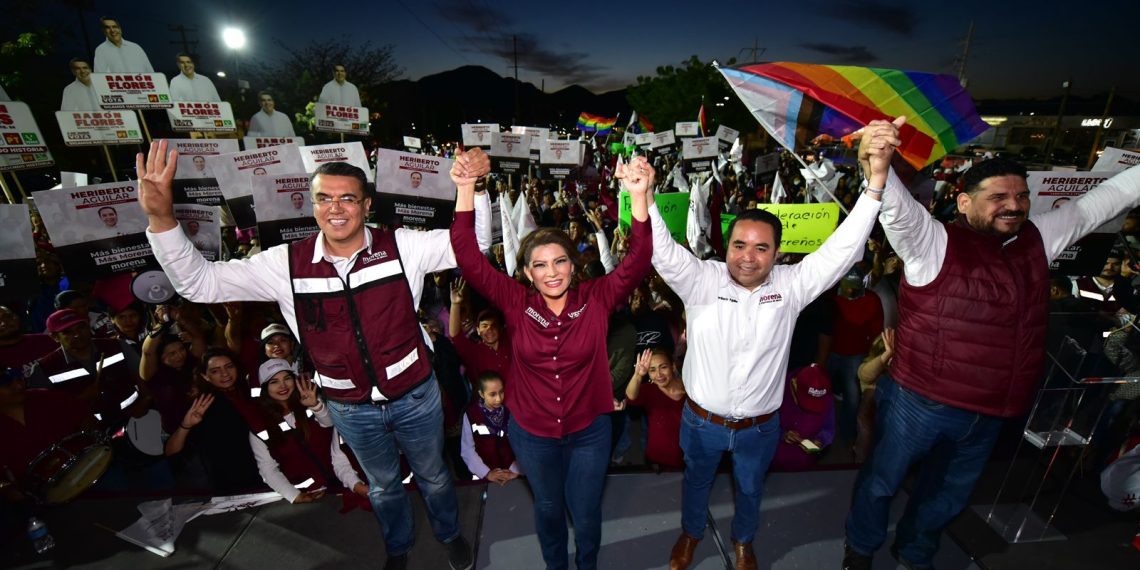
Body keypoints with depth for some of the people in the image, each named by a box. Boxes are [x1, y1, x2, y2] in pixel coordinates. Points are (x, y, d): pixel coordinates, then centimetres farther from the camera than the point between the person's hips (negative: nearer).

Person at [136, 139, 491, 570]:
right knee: (382, 485, 28)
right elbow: (199, 283, -9)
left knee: (432, 476, 24)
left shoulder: (400, 247, -16)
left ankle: (449, 534, 56)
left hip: (415, 396, -1)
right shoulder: (287, 264, -11)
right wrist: (161, 218, -24)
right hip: (351, 409, 2)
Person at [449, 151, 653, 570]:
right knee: (548, 508, 26)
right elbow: (469, 258, -21)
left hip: (589, 430, 0)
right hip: (531, 432, 1)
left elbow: (637, 261, -27)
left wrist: (638, 196, -42)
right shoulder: (517, 303, -14)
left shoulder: (596, 299, -15)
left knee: (586, 512, 22)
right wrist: (466, 189, -31)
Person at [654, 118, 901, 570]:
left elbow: (841, 251, -22)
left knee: (750, 488, 28)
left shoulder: (789, 286, -14)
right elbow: (664, 254, -33)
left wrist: (877, 180, -35)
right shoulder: (702, 281, -18)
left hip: (760, 426, 1)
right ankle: (691, 532, 57)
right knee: (696, 479, 26)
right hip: (702, 421, -1)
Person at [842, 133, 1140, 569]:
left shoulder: (1038, 238, 4)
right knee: (882, 481, 15)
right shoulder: (934, 243, -18)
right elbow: (896, 206, -35)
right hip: (921, 403, -7)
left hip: (989, 412, 7)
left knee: (949, 495, 27)